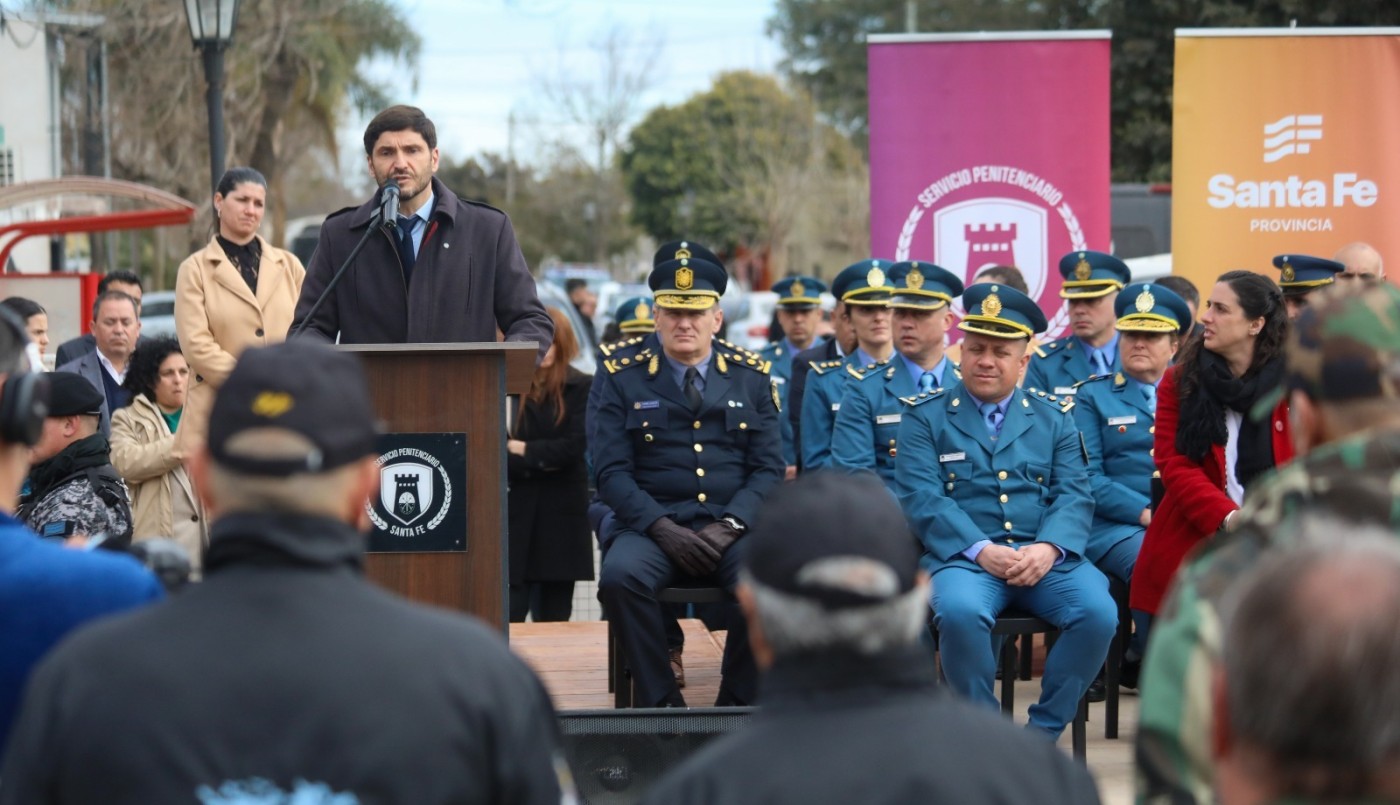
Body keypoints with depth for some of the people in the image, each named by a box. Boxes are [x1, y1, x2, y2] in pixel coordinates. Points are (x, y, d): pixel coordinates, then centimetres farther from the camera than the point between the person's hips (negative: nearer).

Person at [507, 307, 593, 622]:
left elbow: (574, 447, -6)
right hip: (516, 512, -1)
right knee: (509, 618, -6)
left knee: (553, 616, 7)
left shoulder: (580, 387, 3)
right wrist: (543, 459, -13)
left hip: (561, 518, 1)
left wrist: (525, 451, -8)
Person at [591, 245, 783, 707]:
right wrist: (662, 528, -15)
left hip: (732, 530, 1)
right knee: (620, 577, -34)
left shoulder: (751, 378, 12)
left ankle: (738, 705, -13)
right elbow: (611, 473, 0)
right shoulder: (624, 380, 7)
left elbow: (768, 468, 7)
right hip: (653, 527, -1)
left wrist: (730, 525, -11)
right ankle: (660, 703, -17)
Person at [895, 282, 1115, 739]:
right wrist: (981, 550, -17)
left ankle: (1042, 733, -9)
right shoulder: (925, 417, 9)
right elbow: (921, 497, -3)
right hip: (964, 556, -3)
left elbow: (1074, 495, 7)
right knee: (960, 612, -36)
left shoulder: (1054, 418, 17)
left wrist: (1048, 548, -15)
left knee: (1098, 612, -26)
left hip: (1046, 556, 3)